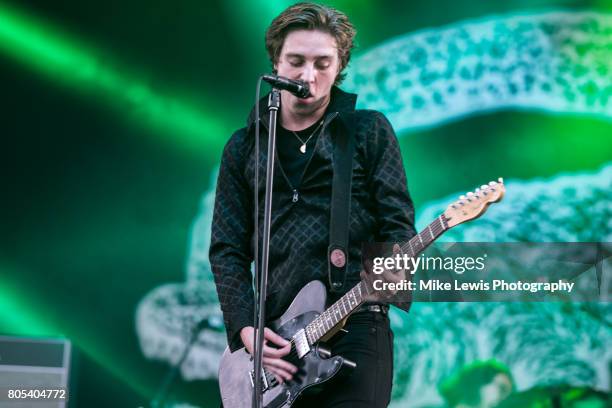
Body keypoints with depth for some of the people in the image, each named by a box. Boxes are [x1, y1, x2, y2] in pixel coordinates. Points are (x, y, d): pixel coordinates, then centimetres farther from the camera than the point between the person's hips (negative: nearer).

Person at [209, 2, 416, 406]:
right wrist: (244, 327, -5)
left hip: (355, 326, -3)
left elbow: (398, 226, 2)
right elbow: (227, 249, 10)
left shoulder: (370, 131, 7)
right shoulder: (244, 147, 13)